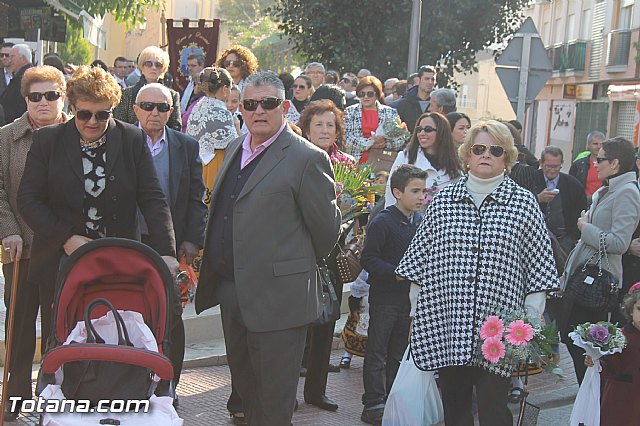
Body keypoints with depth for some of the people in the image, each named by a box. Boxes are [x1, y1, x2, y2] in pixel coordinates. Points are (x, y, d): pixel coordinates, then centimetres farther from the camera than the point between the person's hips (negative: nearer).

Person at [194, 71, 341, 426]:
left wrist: (301, 264, 6)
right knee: (243, 384, 21)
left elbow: (326, 227, -9)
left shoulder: (306, 158, -13)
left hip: (276, 296, -8)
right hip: (231, 290, 8)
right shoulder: (236, 149, 11)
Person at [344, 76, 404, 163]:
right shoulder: (349, 112, 10)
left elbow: (400, 140, 7)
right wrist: (370, 143, -13)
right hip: (357, 161, 0)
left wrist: (385, 144, -13)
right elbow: (346, 138, -2)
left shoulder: (390, 113, 10)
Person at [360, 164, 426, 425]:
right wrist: (396, 273, -24)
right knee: (377, 353, 0)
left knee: (398, 353, 16)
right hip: (385, 297, -7)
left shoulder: (420, 221, 6)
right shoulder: (382, 222, -15)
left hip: (410, 296, 7)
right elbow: (368, 259, -17)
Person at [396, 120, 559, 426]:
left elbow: (538, 269, 2)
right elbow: (419, 262, 11)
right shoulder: (442, 201, 8)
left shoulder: (524, 203, 3)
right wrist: (419, 316, 9)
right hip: (445, 327, 2)